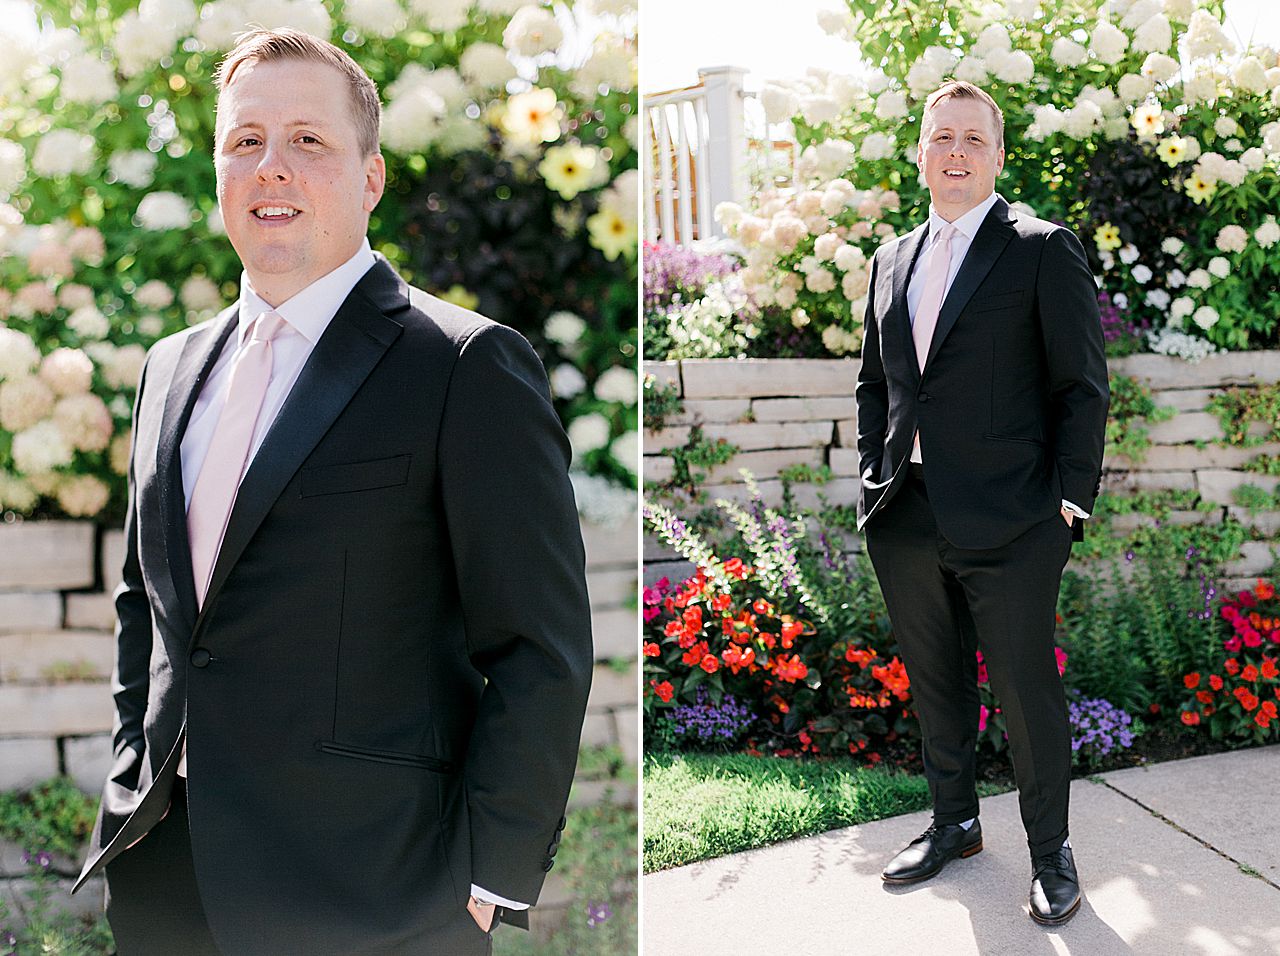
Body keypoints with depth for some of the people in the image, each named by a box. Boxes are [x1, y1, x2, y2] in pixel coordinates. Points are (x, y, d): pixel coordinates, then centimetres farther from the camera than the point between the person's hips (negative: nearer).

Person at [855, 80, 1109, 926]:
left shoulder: (1044, 251, -4)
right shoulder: (892, 260, 13)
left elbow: (1084, 387, -5)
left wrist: (1069, 500, -10)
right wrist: (874, 475, 10)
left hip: (1009, 526, -5)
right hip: (907, 522, 5)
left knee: (1028, 694, 4)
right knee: (937, 688, 17)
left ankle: (1050, 850, 21)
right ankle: (954, 824, 34)